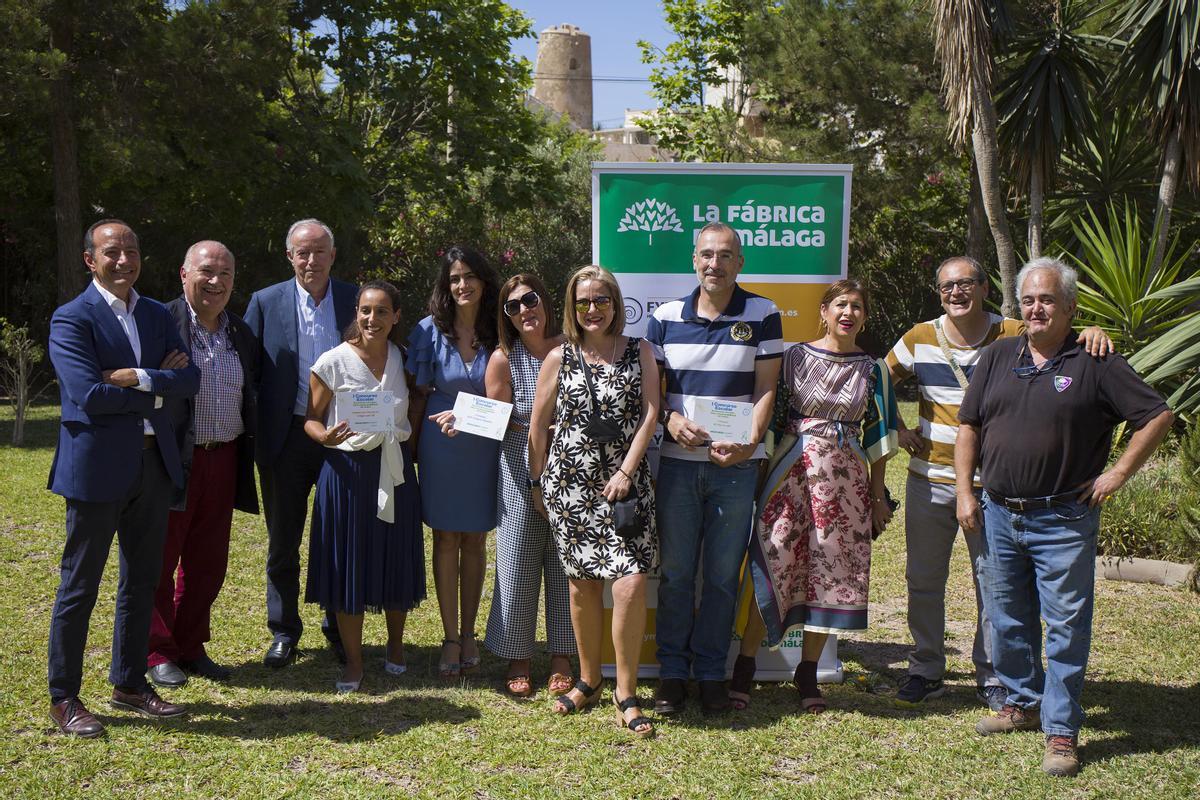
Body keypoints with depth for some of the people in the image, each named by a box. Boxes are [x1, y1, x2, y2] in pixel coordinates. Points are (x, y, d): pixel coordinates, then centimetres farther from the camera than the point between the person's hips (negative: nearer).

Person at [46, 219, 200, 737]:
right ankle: (64, 699, 15)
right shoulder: (71, 319, -8)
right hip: (97, 466, -6)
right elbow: (88, 394, -21)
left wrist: (135, 377, -15)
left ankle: (130, 684, 28)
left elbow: (190, 380, -1)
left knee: (142, 581, 14)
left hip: (154, 462, 6)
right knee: (80, 586, 3)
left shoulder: (157, 315, 11)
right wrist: (158, 390, -11)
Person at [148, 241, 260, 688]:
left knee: (208, 562, 12)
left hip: (223, 461, 6)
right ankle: (158, 653, 19)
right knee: (160, 559, 6)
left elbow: (252, 395, 18)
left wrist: (247, 457, 11)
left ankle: (190, 647, 27)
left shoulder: (241, 334, 11)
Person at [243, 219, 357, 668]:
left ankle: (340, 629, 24)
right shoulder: (266, 302, 1)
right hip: (286, 437, 0)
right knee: (283, 541, 10)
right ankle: (283, 632, 23)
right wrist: (251, 435, -5)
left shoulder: (356, 301, 2)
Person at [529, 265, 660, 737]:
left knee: (632, 581, -13)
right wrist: (538, 481, 13)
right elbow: (538, 425, 12)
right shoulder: (560, 358, 8)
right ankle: (588, 680, 25)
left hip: (624, 481, -1)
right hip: (569, 482, 1)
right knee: (582, 582, 7)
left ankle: (626, 693, 0)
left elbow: (650, 413, -1)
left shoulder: (639, 352, 7)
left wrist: (626, 472, -9)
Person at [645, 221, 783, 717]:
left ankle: (711, 673, 17)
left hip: (736, 466, -1)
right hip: (677, 462, 1)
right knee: (675, 573, 6)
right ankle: (672, 672, 16)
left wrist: (748, 441, -15)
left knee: (723, 575, 5)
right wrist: (671, 419, -11)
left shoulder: (762, 315, 1)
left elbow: (766, 388, 0)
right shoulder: (666, 317, 6)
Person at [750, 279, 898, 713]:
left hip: (845, 477, 2)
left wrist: (878, 496, 8)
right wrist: (762, 476, -1)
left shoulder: (873, 370, 8)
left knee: (830, 571, 4)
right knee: (769, 566, -7)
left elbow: (878, 437, 11)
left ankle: (808, 673, 17)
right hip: (792, 470, -2)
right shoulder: (795, 356, 2)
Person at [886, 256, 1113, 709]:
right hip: (930, 480, 2)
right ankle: (925, 671, 23)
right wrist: (897, 430, 4)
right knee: (923, 578, 9)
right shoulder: (919, 339, 2)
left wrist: (1092, 335, -26)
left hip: (993, 482, -2)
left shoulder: (1015, 337, -5)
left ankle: (991, 678, 20)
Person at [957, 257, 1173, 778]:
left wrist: (1117, 473, -7)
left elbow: (1158, 415, -4)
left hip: (1063, 521, -5)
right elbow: (968, 426, 11)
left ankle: (1062, 730, 8)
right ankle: (1023, 703, 33)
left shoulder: (1095, 364, -5)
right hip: (997, 515, 5)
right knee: (1007, 621, 15)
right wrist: (965, 491, 4)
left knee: (1066, 627, 0)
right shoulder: (997, 358, 8)